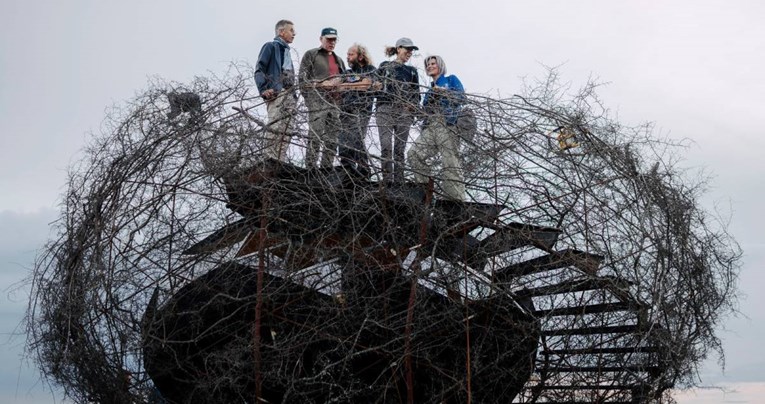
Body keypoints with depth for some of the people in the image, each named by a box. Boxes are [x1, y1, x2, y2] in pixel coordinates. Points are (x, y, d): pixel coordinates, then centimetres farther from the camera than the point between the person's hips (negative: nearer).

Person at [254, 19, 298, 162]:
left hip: (289, 96, 8)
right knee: (275, 128, -18)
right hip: (276, 94, -8)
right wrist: (264, 89, -19)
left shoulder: (286, 51, 29)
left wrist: (294, 94, 15)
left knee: (286, 132, 1)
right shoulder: (271, 46, 6)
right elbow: (259, 70, -5)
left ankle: (281, 161, 0)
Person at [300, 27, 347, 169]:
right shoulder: (311, 55, 8)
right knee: (315, 136, -16)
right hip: (317, 100, -6)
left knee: (332, 139, 4)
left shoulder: (339, 60, 26)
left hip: (335, 102, 6)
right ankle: (311, 167, -17)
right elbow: (303, 79, -1)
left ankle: (327, 167, 8)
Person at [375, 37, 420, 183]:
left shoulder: (412, 71, 20)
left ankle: (399, 182, -1)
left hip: (404, 112, 2)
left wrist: (411, 105, 0)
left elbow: (416, 94, 17)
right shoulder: (385, 66, 14)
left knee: (400, 148, -2)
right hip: (385, 110, -2)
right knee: (386, 146, -13)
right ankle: (387, 180, -13)